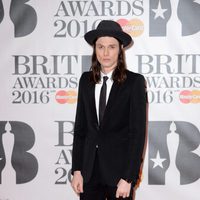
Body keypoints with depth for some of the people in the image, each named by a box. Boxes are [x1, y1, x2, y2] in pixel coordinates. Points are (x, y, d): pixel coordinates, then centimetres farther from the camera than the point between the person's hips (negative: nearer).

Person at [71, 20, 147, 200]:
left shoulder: (134, 81, -7)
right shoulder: (86, 80, 4)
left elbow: (138, 132, -10)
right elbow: (80, 126, 6)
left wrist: (128, 178, -14)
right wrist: (76, 170, 1)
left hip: (119, 168, -3)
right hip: (89, 168, 3)